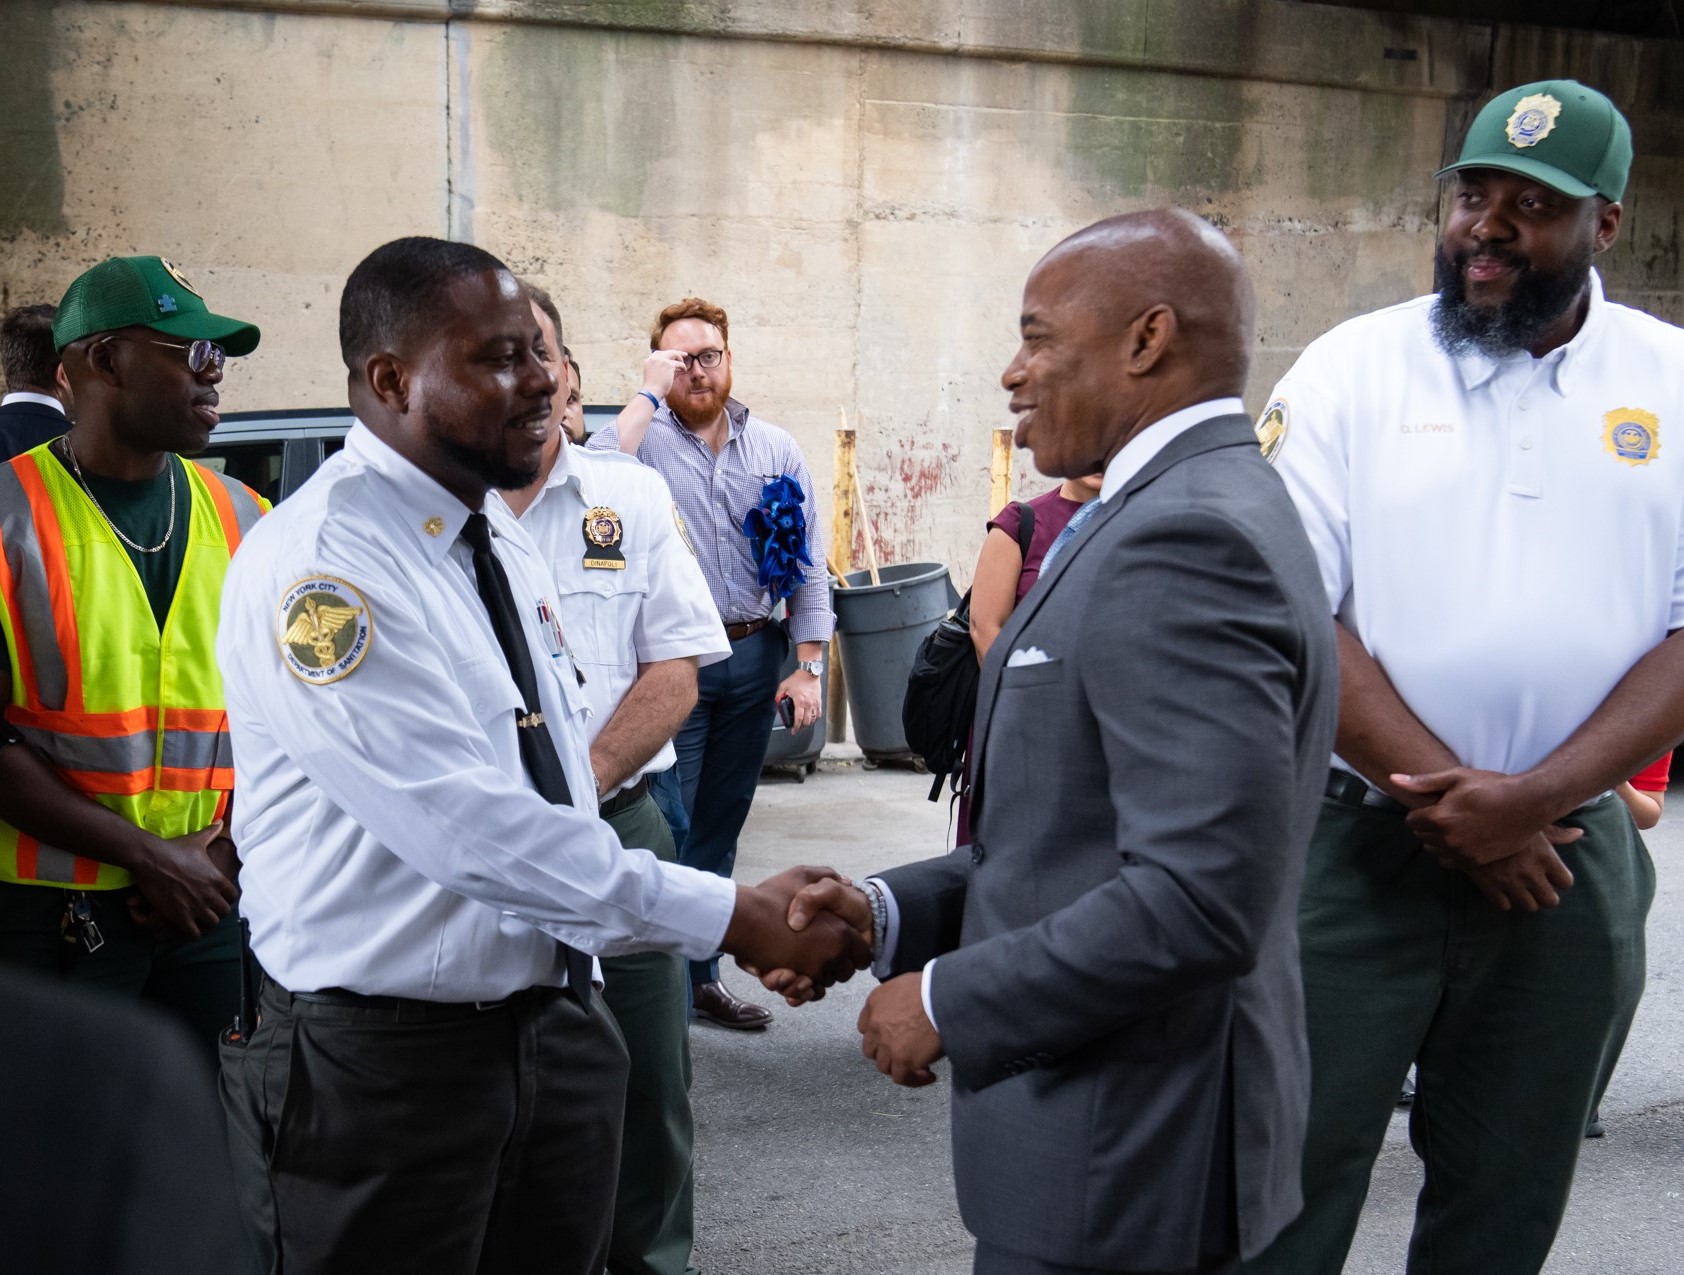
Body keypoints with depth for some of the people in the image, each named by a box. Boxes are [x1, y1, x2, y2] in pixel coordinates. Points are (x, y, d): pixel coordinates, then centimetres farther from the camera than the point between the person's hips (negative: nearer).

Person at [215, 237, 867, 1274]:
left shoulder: (504, 542, 9)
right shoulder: (317, 562, -18)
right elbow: (468, 827, -25)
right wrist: (736, 916, -24)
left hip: (557, 1026, 7)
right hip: (382, 1059, -7)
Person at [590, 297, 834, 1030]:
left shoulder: (776, 451, 8)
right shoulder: (646, 439, -2)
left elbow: (808, 565, 8)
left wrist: (808, 666, 1)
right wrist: (649, 396, -19)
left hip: (752, 657, 4)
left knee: (719, 830, 14)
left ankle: (702, 976, 26)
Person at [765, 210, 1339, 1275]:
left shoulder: (1188, 538, -22)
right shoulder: (1195, 510, 11)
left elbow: (1203, 894, -29)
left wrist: (950, 1003, -18)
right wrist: (893, 912, 3)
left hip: (1119, 1157, -9)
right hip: (1126, 1119, 9)